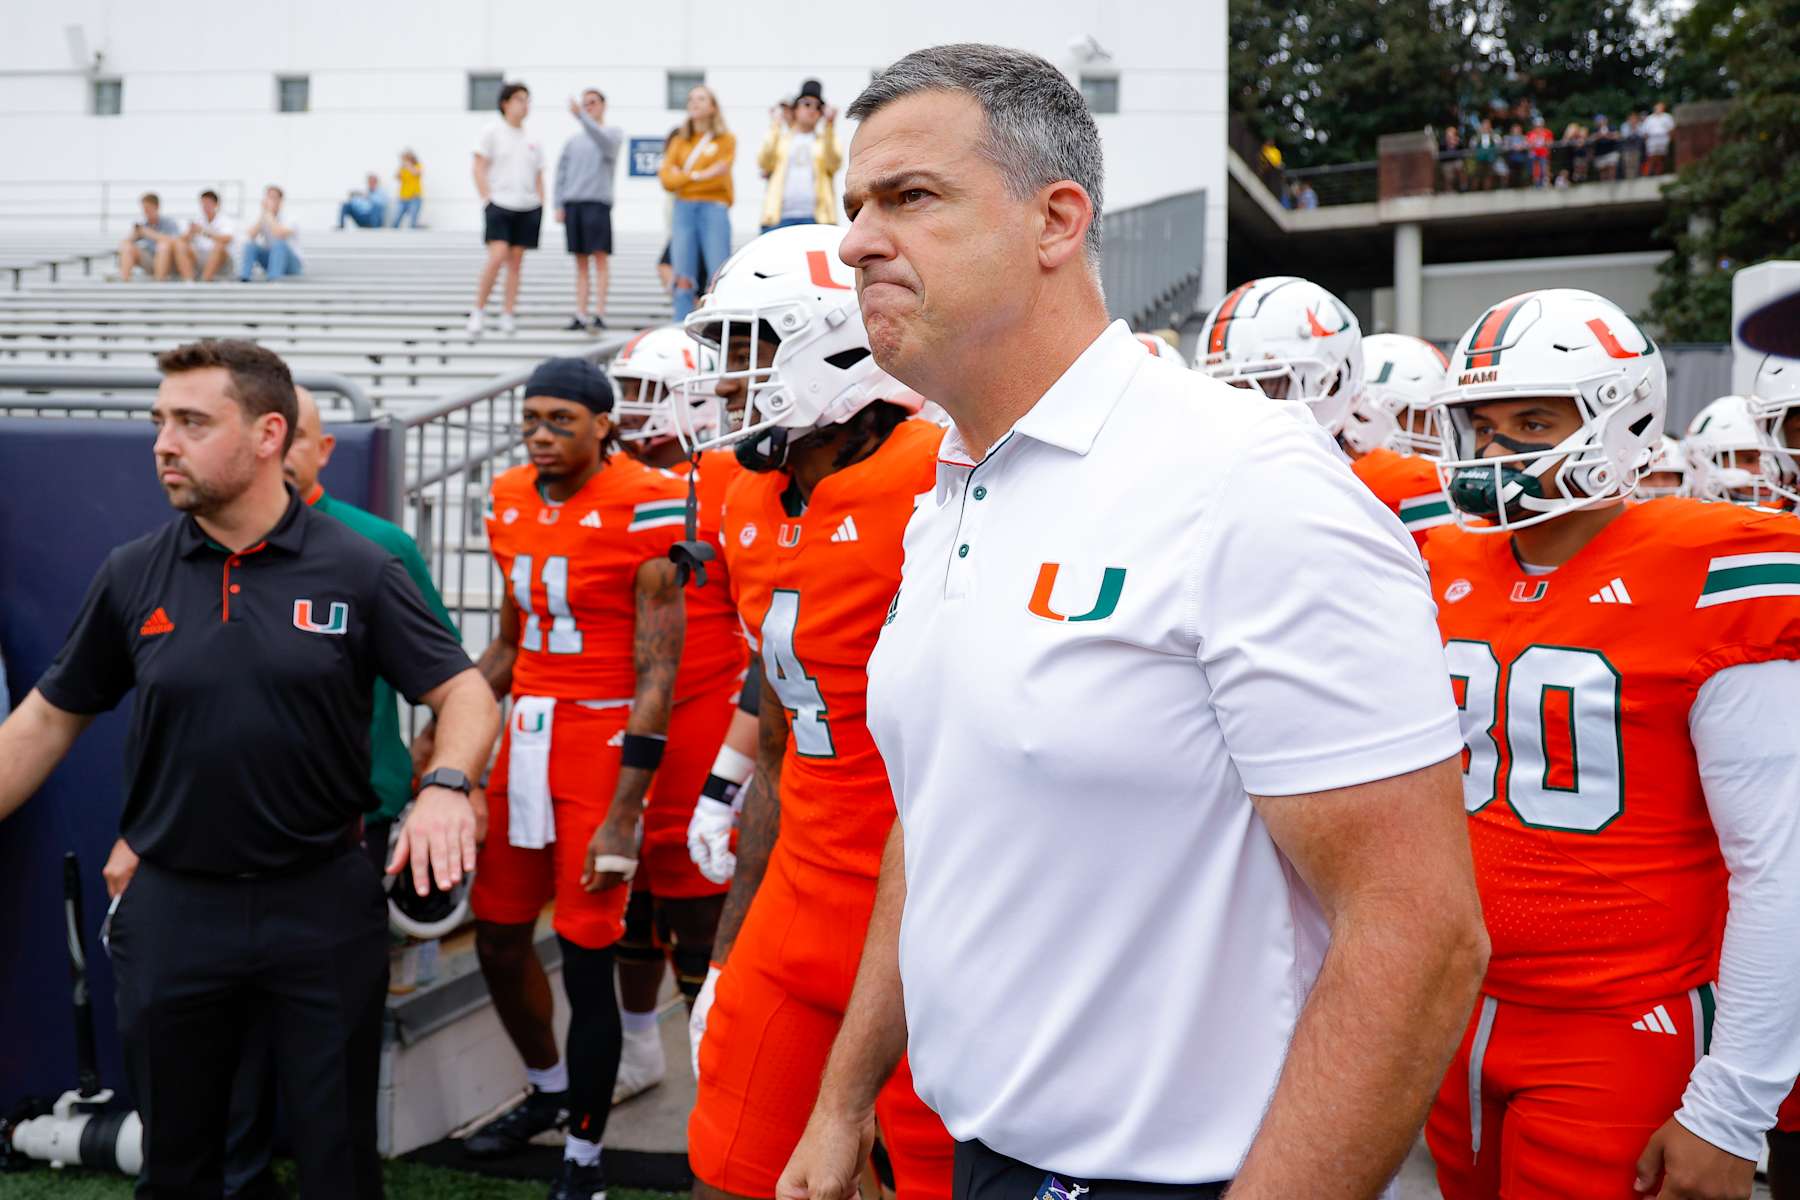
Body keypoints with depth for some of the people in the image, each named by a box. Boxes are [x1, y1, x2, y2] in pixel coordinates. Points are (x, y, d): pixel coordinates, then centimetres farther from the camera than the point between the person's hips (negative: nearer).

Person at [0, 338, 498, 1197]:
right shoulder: (133, 576, 1)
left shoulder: (357, 571, -6)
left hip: (324, 901, -2)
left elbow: (463, 692, -5)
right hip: (171, 908, 2)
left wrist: (445, 785, -24)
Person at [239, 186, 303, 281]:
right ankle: (243, 277, -33)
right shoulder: (259, 218, 3)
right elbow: (250, 236, -15)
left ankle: (273, 279, -48)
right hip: (270, 259, 5)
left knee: (278, 242, -33)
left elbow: (279, 234, -33)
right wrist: (262, 214, -16)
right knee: (250, 243, -17)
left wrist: (268, 214, -23)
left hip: (291, 265, -5)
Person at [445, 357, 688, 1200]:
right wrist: (440, 732, 12)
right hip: (524, 738, 7)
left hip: (602, 741, -7)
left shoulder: (642, 507, -13)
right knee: (498, 940, 16)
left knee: (587, 962, -1)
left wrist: (623, 815, -16)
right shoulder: (511, 503, 8)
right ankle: (548, 1089, 42)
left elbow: (656, 674, -14)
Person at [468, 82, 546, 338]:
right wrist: (487, 199, -11)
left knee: (516, 260, 3)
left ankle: (507, 316, 8)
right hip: (499, 204, -5)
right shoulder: (493, 132, 1)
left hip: (527, 207, 5)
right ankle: (477, 312, -6)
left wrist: (540, 204, 9)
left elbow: (538, 177, 20)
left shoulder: (531, 140, 15)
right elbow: (479, 168, -3)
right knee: (497, 255, -17)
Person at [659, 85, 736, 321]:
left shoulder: (725, 139, 5)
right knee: (683, 279, 0)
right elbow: (667, 178, 2)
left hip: (713, 208, -3)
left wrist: (683, 177, -3)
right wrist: (698, 175, -10)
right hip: (683, 209, 3)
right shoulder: (679, 140, 15)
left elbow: (718, 177, -7)